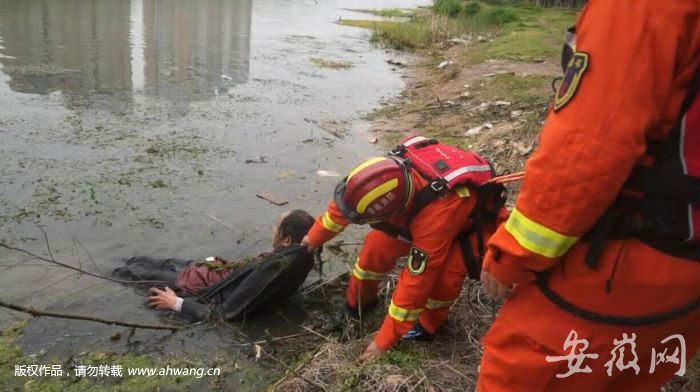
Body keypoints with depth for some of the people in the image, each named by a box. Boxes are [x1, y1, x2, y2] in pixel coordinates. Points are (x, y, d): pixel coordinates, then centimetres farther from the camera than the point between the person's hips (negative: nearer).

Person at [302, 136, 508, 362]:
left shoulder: (437, 216, -46)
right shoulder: (389, 171, -29)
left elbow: (416, 281, -37)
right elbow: (349, 199, -9)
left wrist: (384, 341, -26)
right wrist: (315, 236, 7)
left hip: (474, 221, -5)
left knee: (444, 273, -30)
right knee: (377, 245, -8)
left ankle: (427, 325, 2)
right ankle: (356, 303, 19)